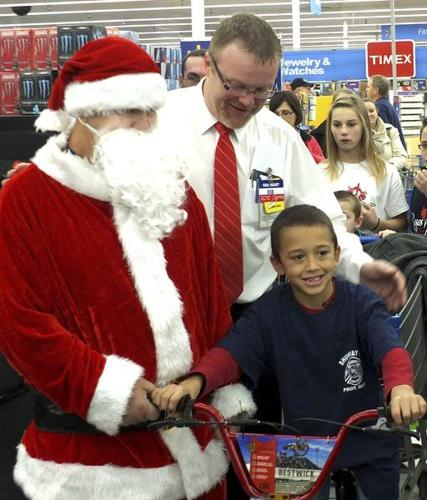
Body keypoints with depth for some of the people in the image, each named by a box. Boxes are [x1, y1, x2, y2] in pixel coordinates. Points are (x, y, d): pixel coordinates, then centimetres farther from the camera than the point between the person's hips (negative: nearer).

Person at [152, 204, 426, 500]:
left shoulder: (363, 303, -14)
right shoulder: (269, 311, -9)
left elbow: (390, 350, -29)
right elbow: (231, 353, -20)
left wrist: (401, 388, -53)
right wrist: (194, 382, -42)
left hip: (370, 441, 0)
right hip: (304, 442, 1)